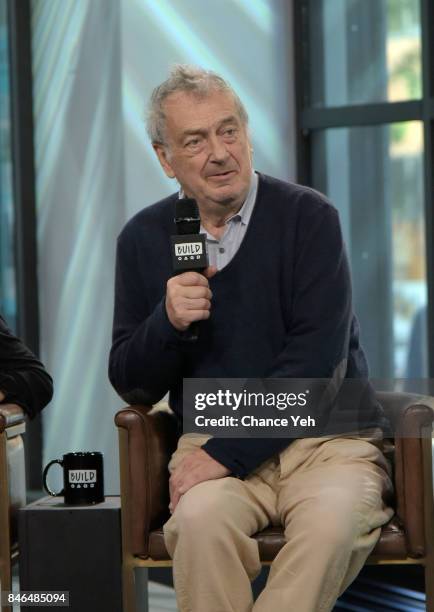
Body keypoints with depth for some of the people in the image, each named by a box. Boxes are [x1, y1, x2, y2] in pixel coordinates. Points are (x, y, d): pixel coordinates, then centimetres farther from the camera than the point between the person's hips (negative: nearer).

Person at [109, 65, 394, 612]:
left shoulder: (307, 216, -4)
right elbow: (131, 386, 9)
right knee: (199, 518, -32)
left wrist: (227, 454, -17)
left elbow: (316, 363, -11)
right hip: (213, 442, 2)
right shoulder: (145, 238, 6)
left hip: (326, 438, -2)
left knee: (332, 519, -34)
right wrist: (168, 322, -12)